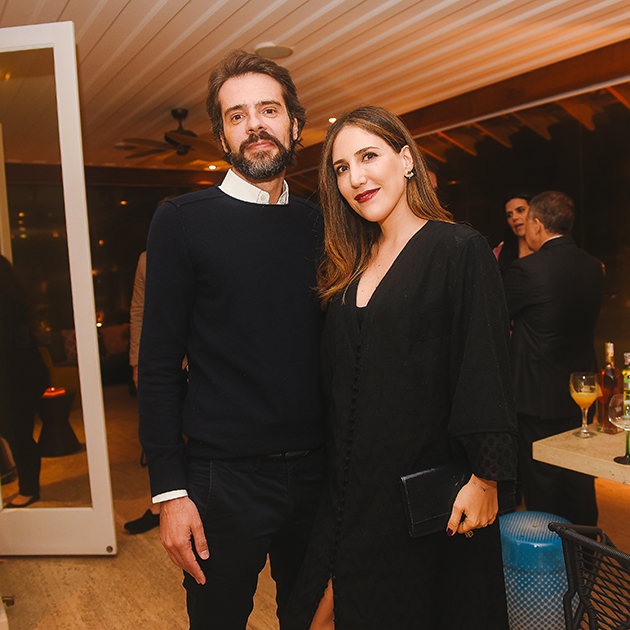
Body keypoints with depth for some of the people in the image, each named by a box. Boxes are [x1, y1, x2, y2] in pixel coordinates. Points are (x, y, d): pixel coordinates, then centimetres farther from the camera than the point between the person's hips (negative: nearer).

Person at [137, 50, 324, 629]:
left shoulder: (316, 223, 6)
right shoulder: (184, 220, -5)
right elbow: (158, 364, -7)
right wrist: (170, 491, -11)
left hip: (314, 470, 4)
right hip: (223, 477, -3)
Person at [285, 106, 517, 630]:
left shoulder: (460, 250, -11)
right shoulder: (352, 264, 8)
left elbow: (486, 369, -13)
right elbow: (338, 378, 10)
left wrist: (484, 478, -14)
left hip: (423, 482, -5)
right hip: (352, 481, 6)